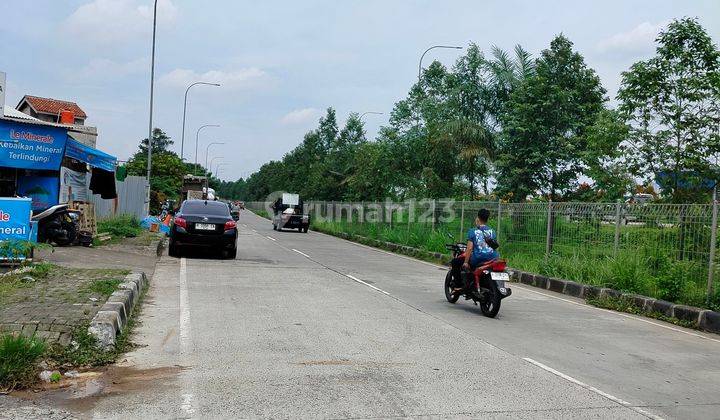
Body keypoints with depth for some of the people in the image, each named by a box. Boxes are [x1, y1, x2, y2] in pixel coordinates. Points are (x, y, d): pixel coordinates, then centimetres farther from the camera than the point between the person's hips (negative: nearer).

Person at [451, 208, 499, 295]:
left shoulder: (473, 231, 1)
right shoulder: (492, 231, 15)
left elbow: (470, 248, -6)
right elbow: (495, 245, 19)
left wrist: (465, 262, -4)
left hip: (477, 259, -5)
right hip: (493, 259, 5)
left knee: (455, 262, 14)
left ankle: (458, 286, 7)